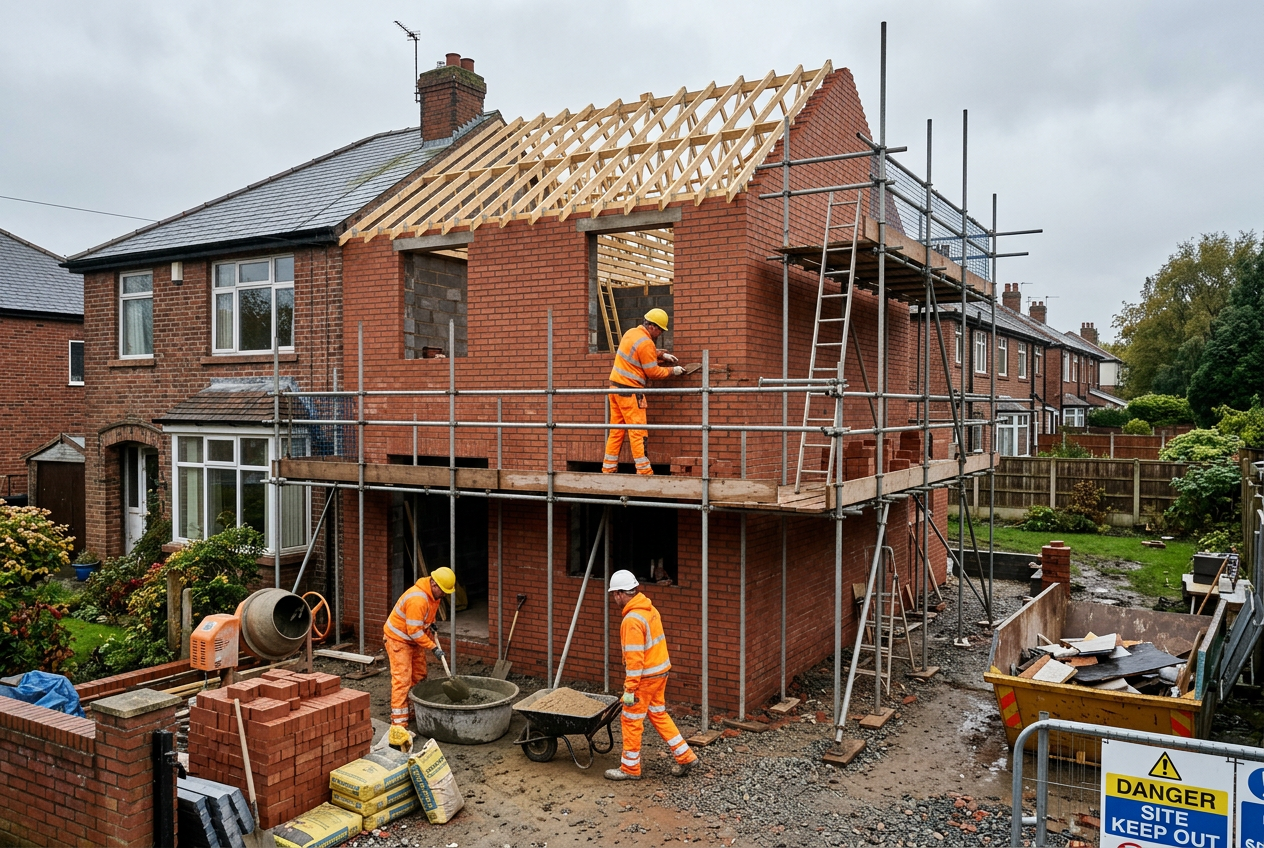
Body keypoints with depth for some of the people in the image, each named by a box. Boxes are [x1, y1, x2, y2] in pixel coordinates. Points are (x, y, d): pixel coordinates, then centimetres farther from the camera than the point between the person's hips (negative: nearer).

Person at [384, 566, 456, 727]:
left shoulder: (434, 593, -5)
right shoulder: (417, 599, -35)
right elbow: (414, 631, -31)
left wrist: (431, 624, 3)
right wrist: (433, 647, -26)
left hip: (414, 639, 9)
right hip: (399, 639, -9)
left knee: (419, 676, 13)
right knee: (402, 678, -12)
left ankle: (415, 710, 25)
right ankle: (398, 719, -10)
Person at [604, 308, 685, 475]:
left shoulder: (631, 332, 11)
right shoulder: (645, 343, -17)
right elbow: (653, 372, -12)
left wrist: (662, 354, 20)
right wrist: (673, 371, 0)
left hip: (616, 386, 9)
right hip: (630, 390, -9)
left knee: (616, 430, 11)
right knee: (638, 432, -6)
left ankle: (608, 468, 14)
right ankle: (644, 470, -5)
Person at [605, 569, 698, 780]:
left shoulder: (632, 620, -24)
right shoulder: (650, 610, 5)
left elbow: (634, 658, -25)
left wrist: (629, 689, -20)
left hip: (645, 677, -9)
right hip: (660, 672, 9)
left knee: (631, 721, 6)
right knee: (659, 715, 20)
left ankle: (630, 768, 18)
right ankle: (685, 757, 23)